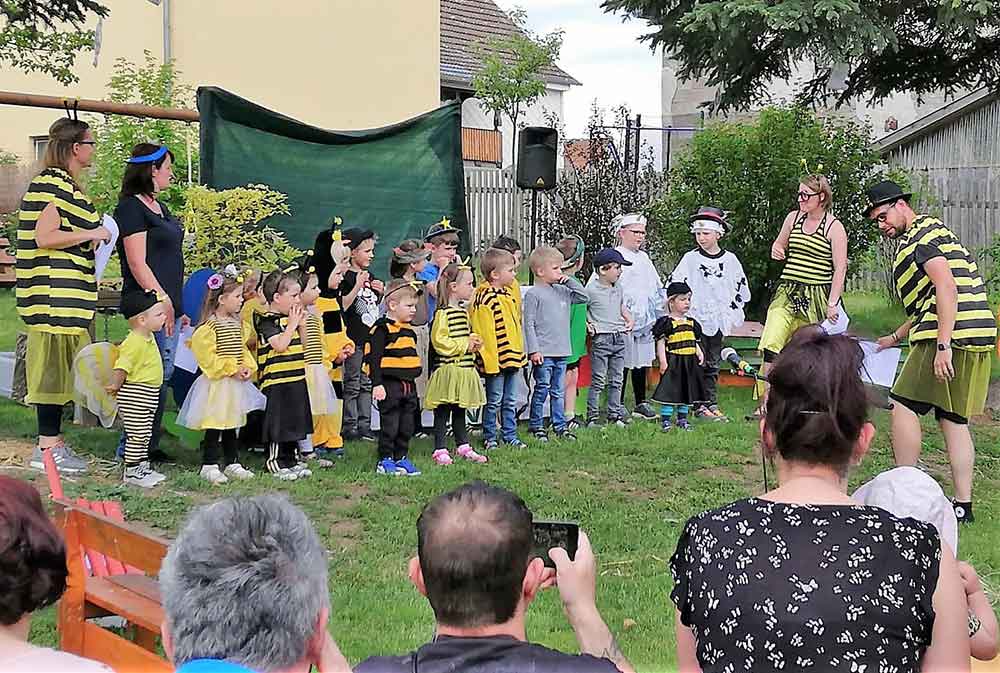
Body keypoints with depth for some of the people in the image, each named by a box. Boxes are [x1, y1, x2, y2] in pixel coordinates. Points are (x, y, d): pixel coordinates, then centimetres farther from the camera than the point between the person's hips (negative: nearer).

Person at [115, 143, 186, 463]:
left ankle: (149, 444, 18)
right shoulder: (131, 208, -10)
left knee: (162, 376, 11)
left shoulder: (160, 207, 19)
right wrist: (162, 299, -19)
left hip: (168, 305, 10)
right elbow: (138, 263, -16)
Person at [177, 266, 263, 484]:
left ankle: (232, 463, 23)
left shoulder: (236, 322, 9)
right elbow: (207, 356, -21)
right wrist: (231, 369, -20)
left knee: (232, 425, 15)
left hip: (235, 384, 8)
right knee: (215, 425, -3)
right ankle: (209, 465, 5)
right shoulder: (208, 327, -17)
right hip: (217, 384, -8)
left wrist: (248, 366, 0)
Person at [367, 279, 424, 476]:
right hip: (390, 385, -8)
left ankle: (401, 458, 21)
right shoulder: (382, 328, -12)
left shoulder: (408, 329, 15)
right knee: (389, 426, -2)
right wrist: (377, 384, -20)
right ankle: (385, 461, 6)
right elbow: (373, 357, -16)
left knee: (407, 427, 12)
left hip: (409, 385, 8)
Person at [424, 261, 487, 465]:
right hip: (448, 370, -9)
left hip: (464, 369, 9)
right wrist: (465, 345, -16)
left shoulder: (464, 311, 14)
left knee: (460, 411, 17)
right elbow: (439, 341, -20)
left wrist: (474, 343, 7)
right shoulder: (443, 313, -14)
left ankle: (463, 447, 24)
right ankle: (440, 450, 3)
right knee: (442, 411, -1)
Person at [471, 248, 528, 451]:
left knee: (510, 401, 14)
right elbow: (485, 333, -19)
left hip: (512, 356, 8)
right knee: (494, 401, 2)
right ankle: (489, 438, 13)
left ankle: (510, 436, 22)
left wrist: (519, 354, 22)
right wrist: (491, 361, -21)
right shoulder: (485, 299, -17)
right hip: (496, 358, -8)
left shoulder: (509, 293, 12)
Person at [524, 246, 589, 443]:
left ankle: (560, 426, 18)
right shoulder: (533, 294, -8)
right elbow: (529, 323, -10)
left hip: (561, 352, 6)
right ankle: (536, 426, 11)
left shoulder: (562, 291, 11)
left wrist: (570, 281, 6)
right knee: (542, 389, 0)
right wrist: (533, 350, -15)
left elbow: (583, 297, 18)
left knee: (558, 391, 12)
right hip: (543, 353, -6)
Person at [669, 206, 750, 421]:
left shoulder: (730, 259, 6)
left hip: (718, 320, 2)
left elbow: (742, 288, 15)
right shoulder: (690, 259, 0)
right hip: (695, 320, -2)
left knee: (713, 365, 8)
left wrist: (732, 310, 8)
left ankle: (712, 404, 12)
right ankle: (699, 406, 1)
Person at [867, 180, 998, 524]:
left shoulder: (921, 235, -5)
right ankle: (963, 504, 9)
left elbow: (947, 289, -18)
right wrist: (895, 338, 38)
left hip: (953, 336, -10)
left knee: (904, 404, -4)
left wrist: (943, 345, -23)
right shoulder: (928, 232, 27)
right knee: (954, 418, 10)